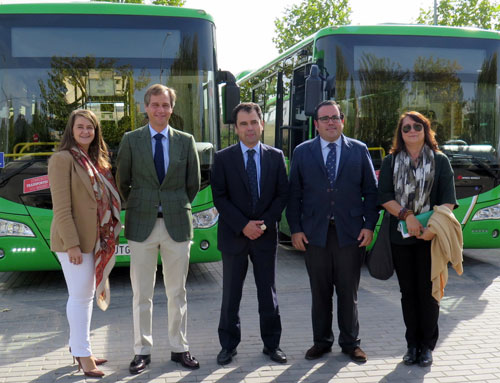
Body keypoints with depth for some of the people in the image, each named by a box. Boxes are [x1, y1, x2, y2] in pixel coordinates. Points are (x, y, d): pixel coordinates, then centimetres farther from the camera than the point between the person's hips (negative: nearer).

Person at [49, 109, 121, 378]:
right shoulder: (63, 159, -10)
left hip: (95, 239, 8)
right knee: (80, 295, -3)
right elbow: (61, 206, -15)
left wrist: (113, 231, 10)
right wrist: (71, 244, -19)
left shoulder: (97, 160, 15)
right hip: (75, 240, -8)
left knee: (86, 295, 14)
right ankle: (82, 354, 7)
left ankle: (78, 347, 25)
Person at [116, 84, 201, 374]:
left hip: (177, 224, 1)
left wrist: (178, 208, 10)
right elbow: (122, 182, 8)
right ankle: (143, 351, 18)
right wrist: (138, 207, 10)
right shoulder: (131, 140, 3)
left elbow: (194, 184, 10)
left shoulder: (186, 141, 6)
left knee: (177, 292, 9)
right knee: (142, 294, 6)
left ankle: (180, 348, 21)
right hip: (142, 225, 0)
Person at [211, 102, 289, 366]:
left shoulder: (275, 157, 5)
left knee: (268, 293, 9)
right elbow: (219, 197, -4)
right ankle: (228, 345, 20)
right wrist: (243, 225, -13)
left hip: (265, 235, 1)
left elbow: (282, 194, 3)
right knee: (231, 294, 7)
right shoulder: (223, 158, 0)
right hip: (234, 235, -1)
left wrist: (265, 222, -10)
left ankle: (271, 344, 22)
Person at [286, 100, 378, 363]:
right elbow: (294, 193, 4)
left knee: (348, 291, 7)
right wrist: (295, 229, -3)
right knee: (320, 291, 8)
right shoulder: (302, 152, 6)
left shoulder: (359, 150, 6)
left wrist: (369, 225, -3)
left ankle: (350, 342, 21)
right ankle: (321, 341, 22)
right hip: (315, 232, 0)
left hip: (350, 232, 0)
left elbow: (371, 191, 5)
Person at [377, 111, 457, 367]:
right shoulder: (390, 162, 9)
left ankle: (427, 345, 13)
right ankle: (413, 344, 17)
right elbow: (384, 197, 0)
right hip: (401, 237, 2)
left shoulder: (440, 161, 5)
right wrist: (407, 215, -15)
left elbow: (448, 200, -3)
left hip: (431, 237, -1)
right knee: (408, 292, 7)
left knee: (428, 291, 1)